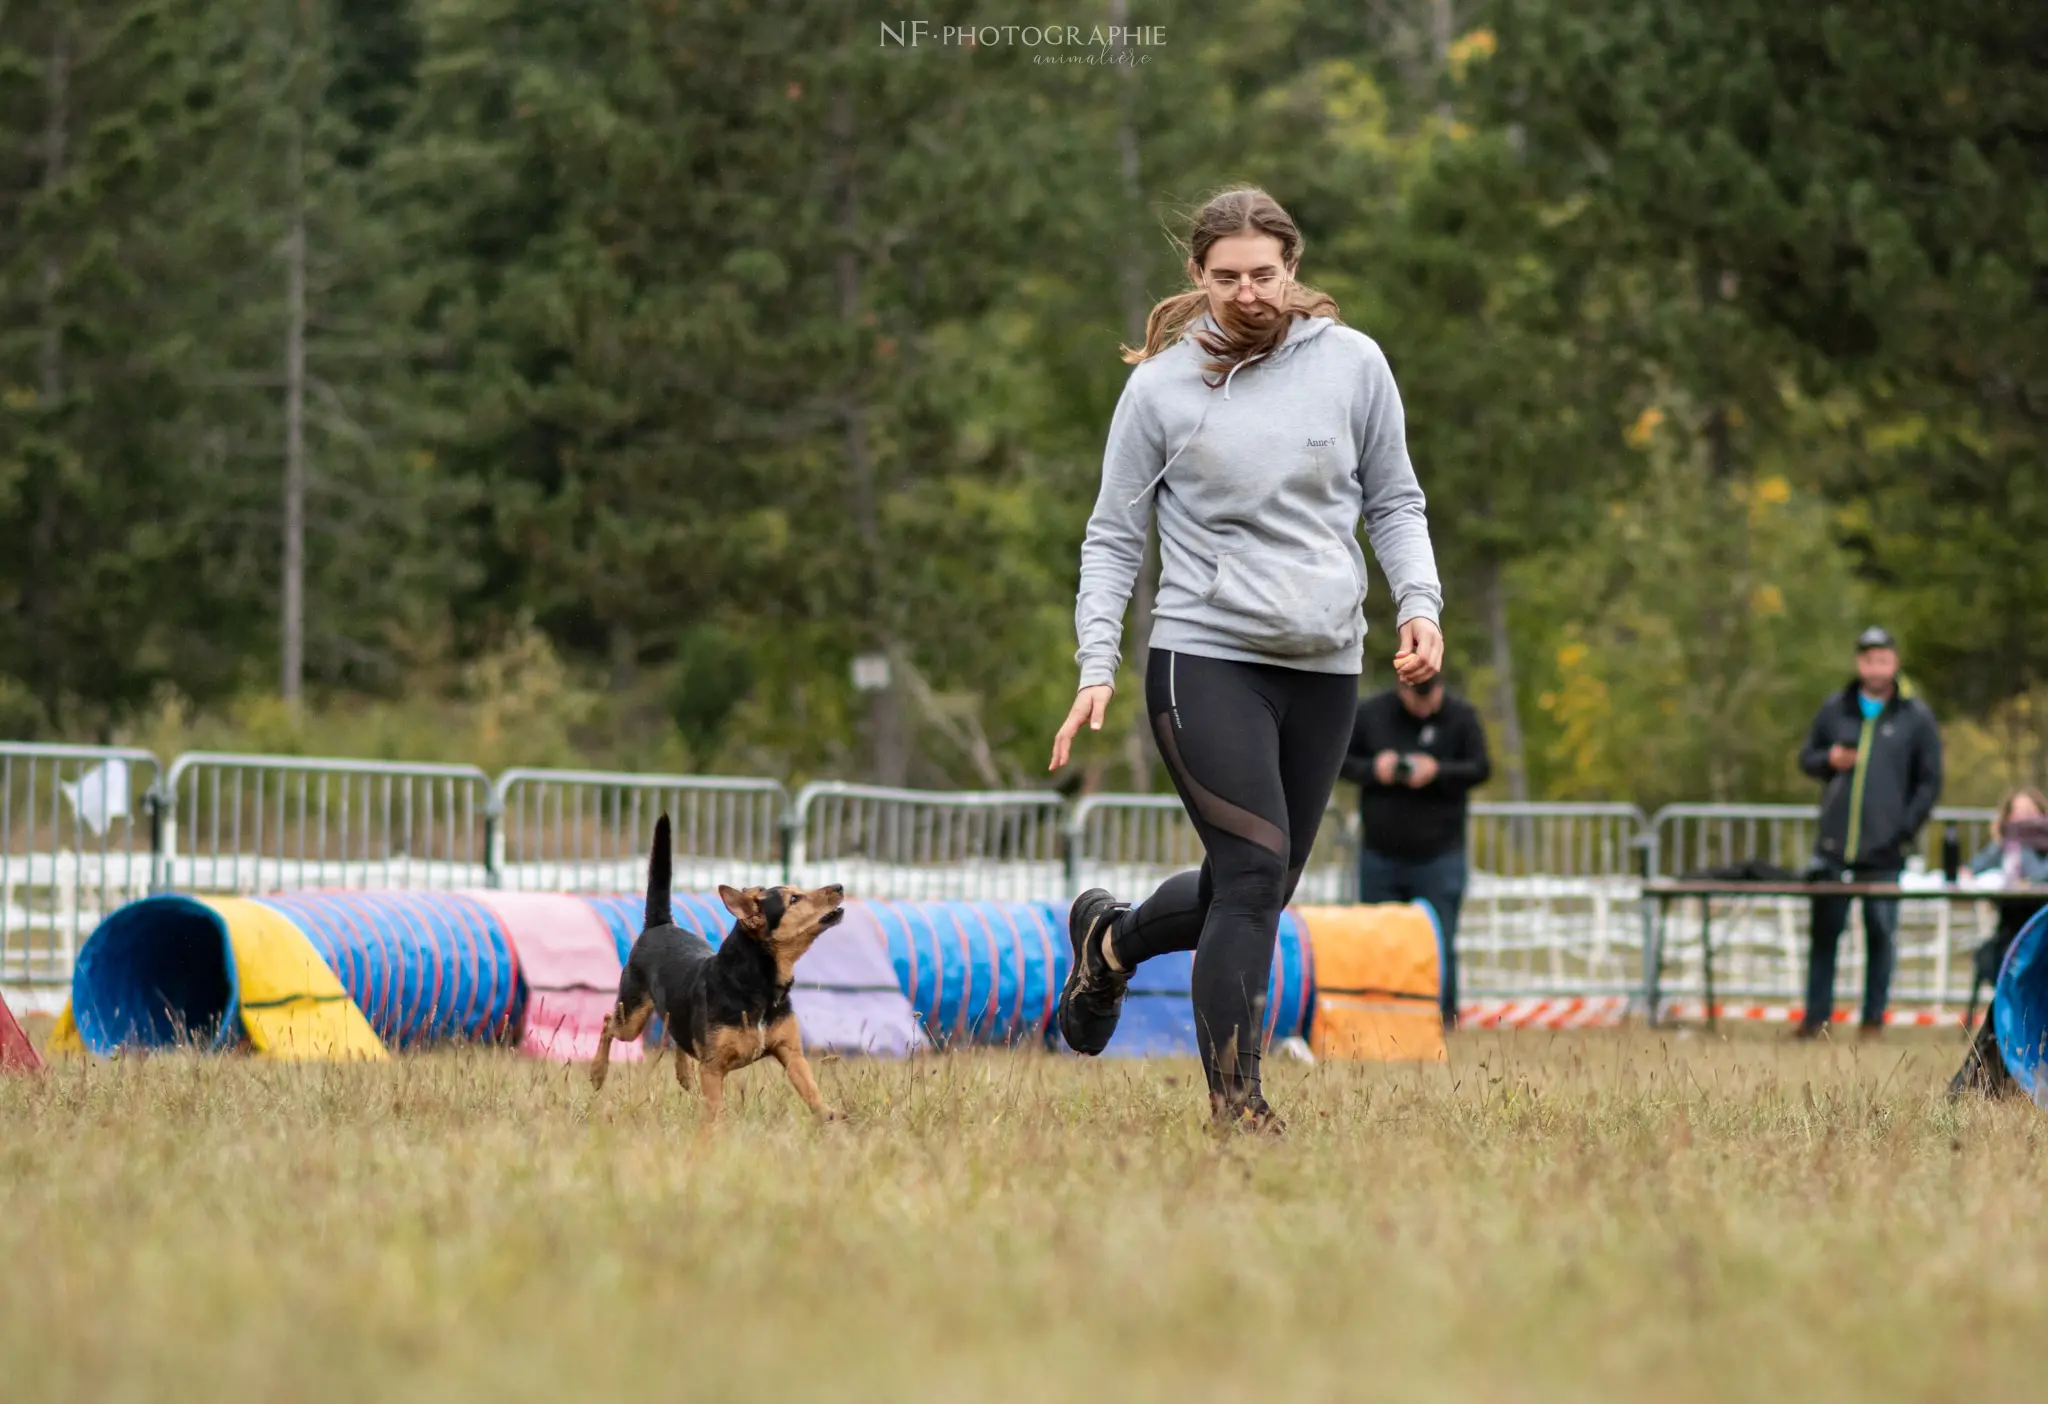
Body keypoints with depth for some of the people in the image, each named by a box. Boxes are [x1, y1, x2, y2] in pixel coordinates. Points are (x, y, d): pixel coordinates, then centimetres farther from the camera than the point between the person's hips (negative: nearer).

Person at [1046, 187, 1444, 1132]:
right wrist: (1097, 670, -5)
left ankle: (1111, 939, 39)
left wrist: (1420, 604, -3)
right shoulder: (1162, 384, -1)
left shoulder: (1351, 363, 4)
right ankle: (1236, 1102, -9)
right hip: (1205, 656, -4)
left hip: (1326, 666, 4)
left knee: (1259, 890, 10)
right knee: (1253, 875, -15)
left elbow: (1394, 503, 13)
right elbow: (1113, 538, 4)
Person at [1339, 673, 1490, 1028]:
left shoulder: (1462, 716, -1)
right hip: (1379, 853, 2)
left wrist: (1439, 772, -18)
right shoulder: (1370, 712, 1)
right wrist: (1372, 769, -14)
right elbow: (1339, 759, 6)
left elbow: (1481, 768, -1)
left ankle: (1445, 1016, 4)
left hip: (1439, 855, -2)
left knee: (1439, 942, -3)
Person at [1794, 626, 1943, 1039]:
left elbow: (1930, 781, 4)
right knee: (1824, 932, 4)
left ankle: (1874, 1018, 9)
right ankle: (1816, 1015, 10)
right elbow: (1806, 757, 18)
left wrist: (1905, 828, -7)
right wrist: (1829, 760, -5)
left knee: (1881, 935, 3)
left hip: (1885, 851, -2)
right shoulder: (1835, 710, 10)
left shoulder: (1916, 717, 3)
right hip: (1834, 848, 2)